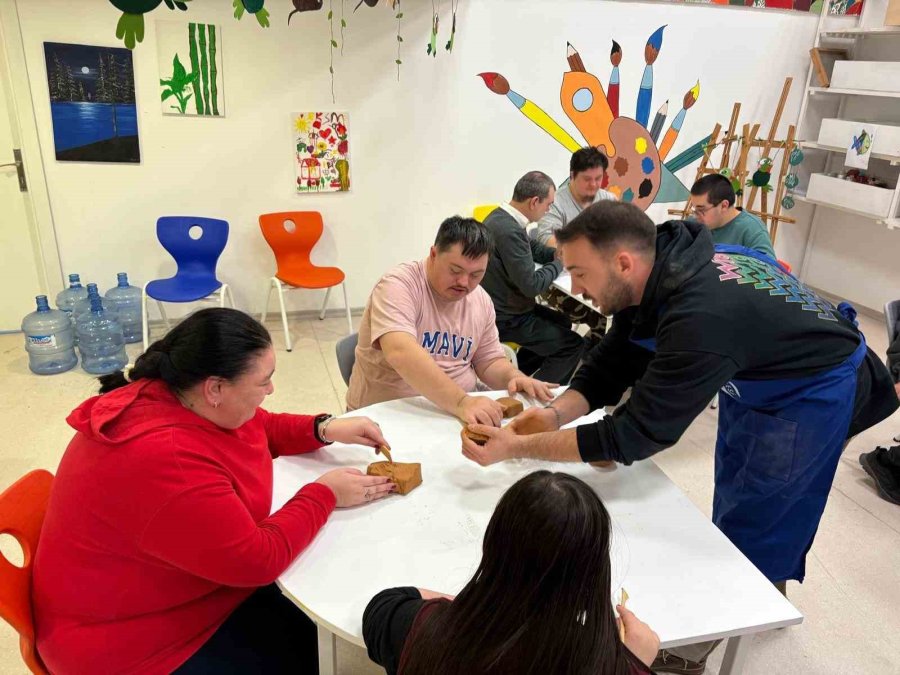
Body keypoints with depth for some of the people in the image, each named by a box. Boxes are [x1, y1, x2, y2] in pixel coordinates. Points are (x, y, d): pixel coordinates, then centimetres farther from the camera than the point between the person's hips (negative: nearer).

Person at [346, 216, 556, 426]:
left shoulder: (481, 300, 4)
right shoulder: (399, 285, -15)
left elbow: (489, 361, 11)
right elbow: (400, 353, -30)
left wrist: (514, 376, -10)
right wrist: (461, 402, -38)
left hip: (463, 410, 6)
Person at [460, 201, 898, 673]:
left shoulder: (700, 318, -42)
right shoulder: (664, 272, -15)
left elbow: (639, 432, -37)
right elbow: (611, 364, -8)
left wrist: (517, 447, -36)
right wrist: (557, 412, -26)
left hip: (812, 395, -8)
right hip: (756, 376, 8)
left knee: (750, 523, 2)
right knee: (733, 498, 22)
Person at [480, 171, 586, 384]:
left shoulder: (502, 216, 3)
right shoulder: (509, 231, -28)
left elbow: (532, 247, 20)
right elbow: (531, 285, -25)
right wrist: (559, 263, -8)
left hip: (504, 305, 10)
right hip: (506, 319, -10)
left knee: (562, 323, 26)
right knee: (574, 345, -7)